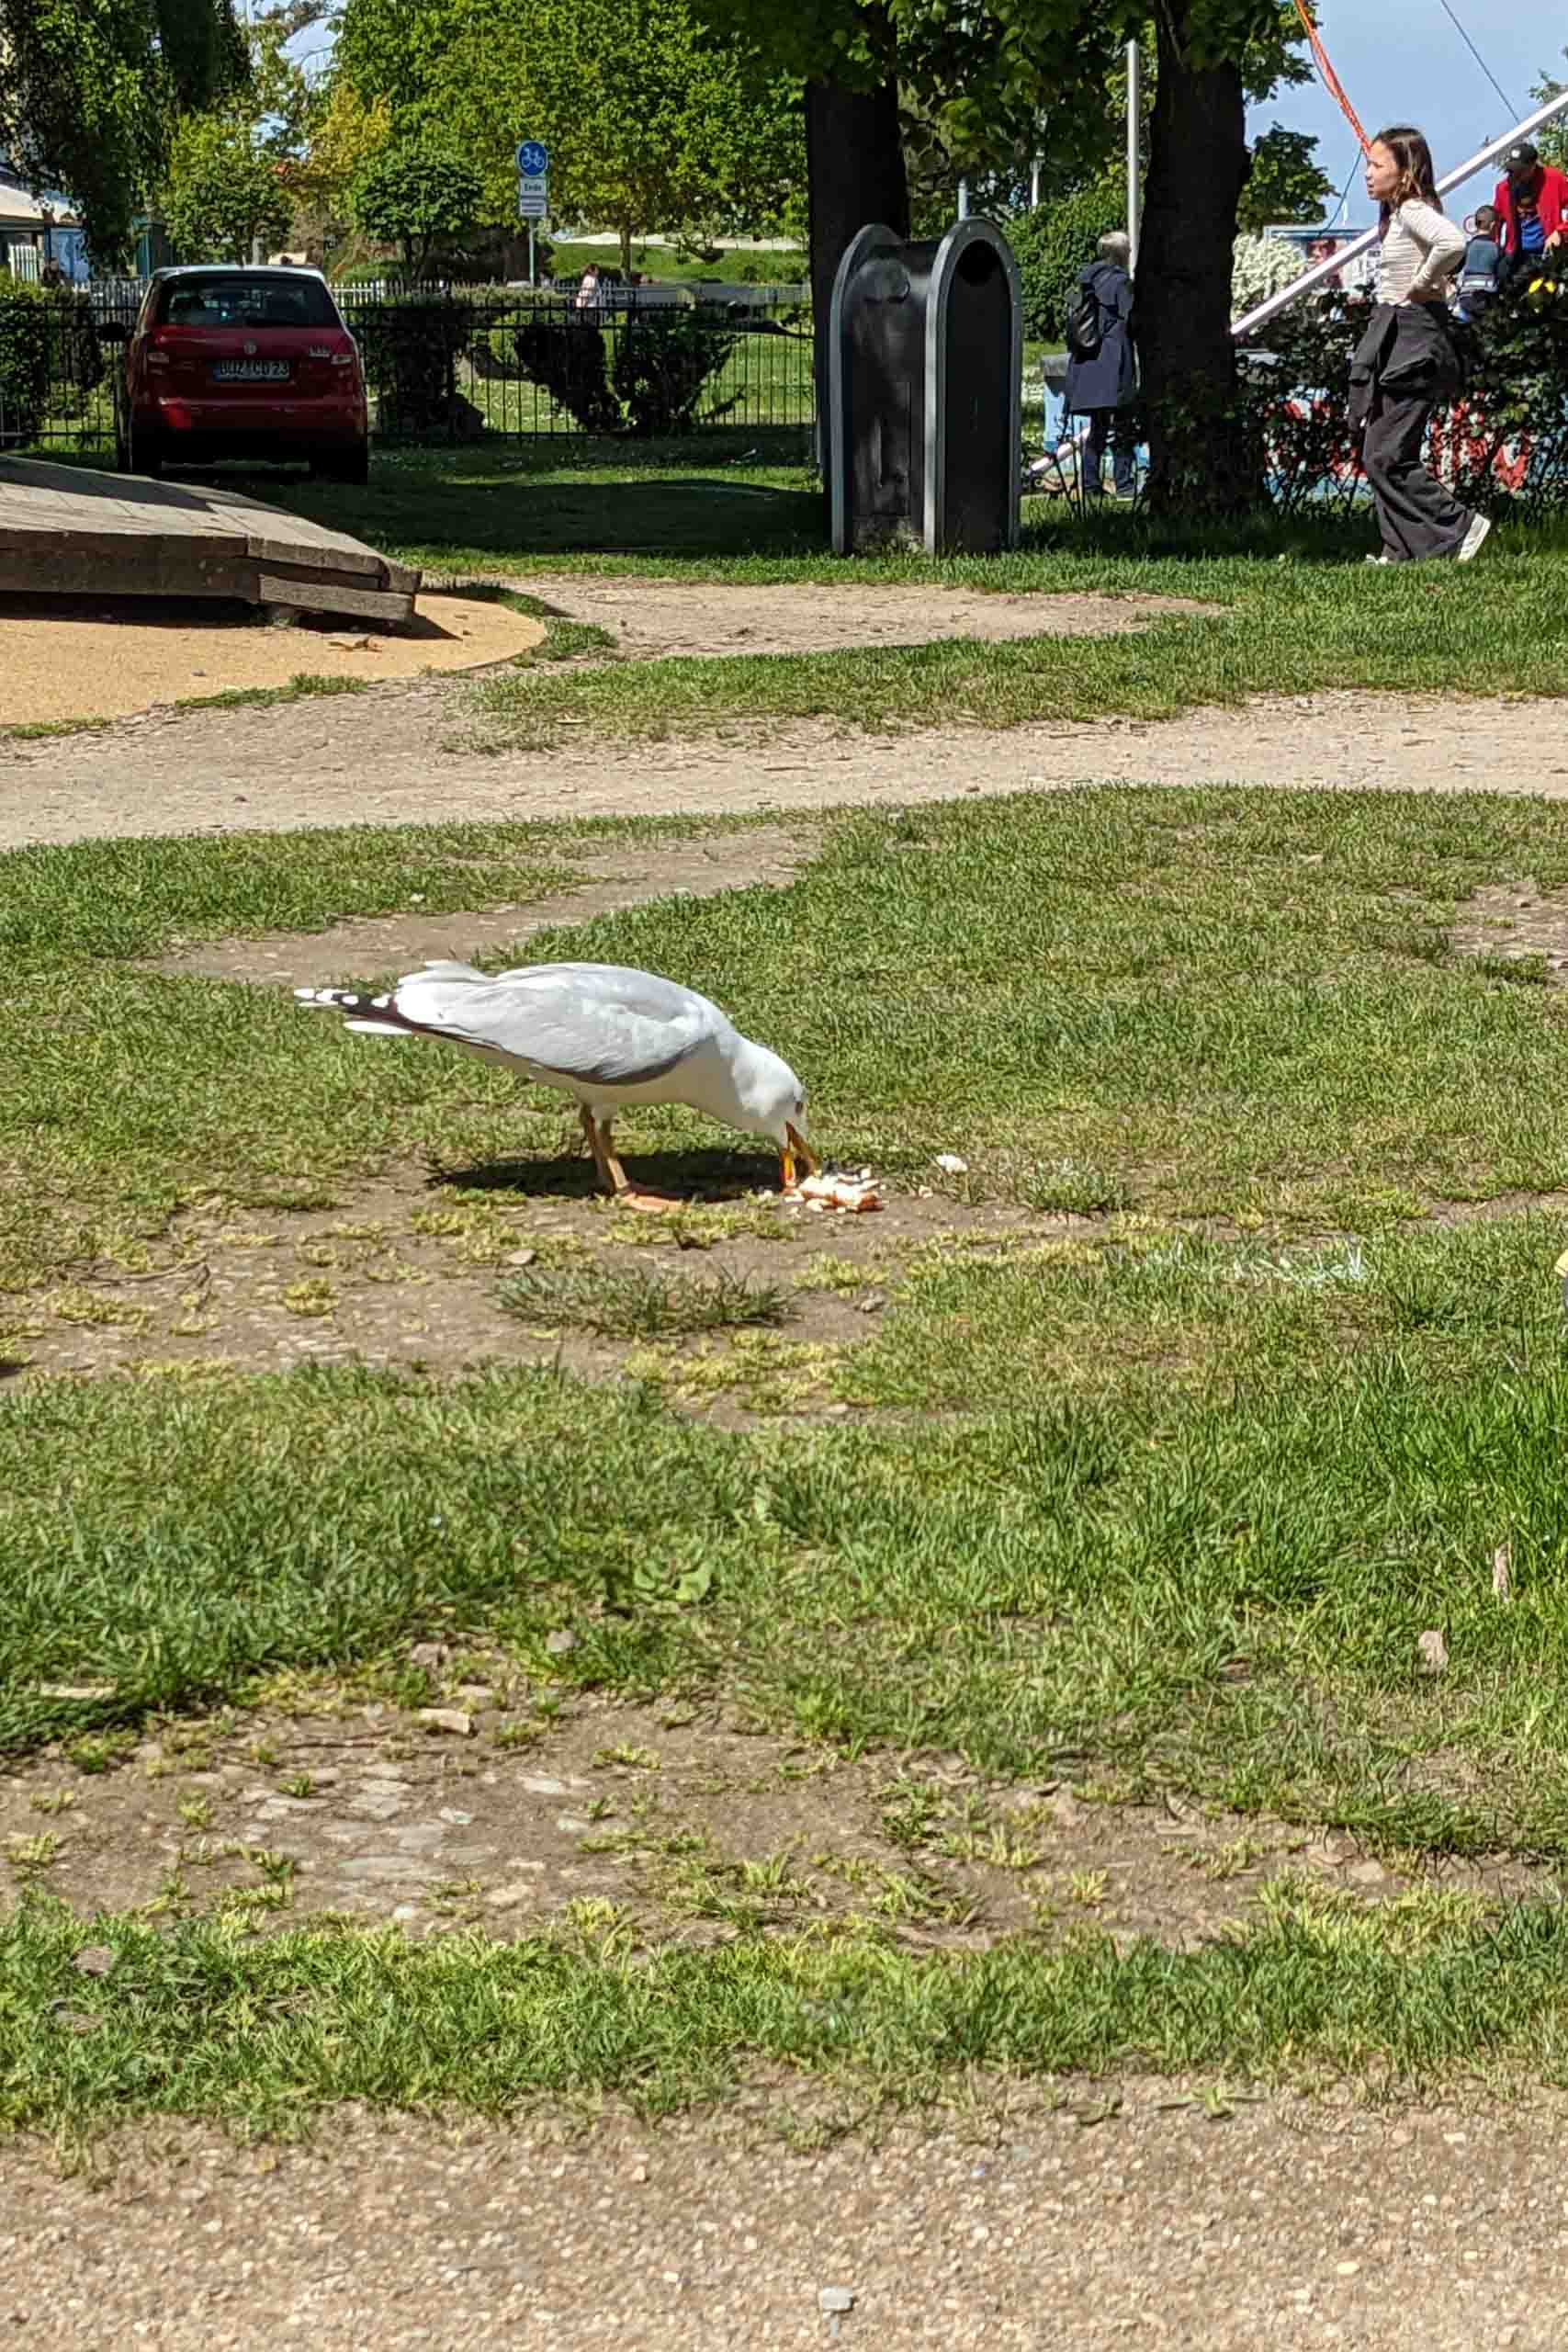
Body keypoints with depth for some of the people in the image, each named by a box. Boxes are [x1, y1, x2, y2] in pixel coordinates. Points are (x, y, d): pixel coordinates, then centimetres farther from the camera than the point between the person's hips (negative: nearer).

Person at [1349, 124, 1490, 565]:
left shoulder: (1413, 210, -15)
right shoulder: (1400, 213, 15)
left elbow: (1453, 242, -35)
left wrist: (1421, 285, -21)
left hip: (1413, 340, -10)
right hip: (1399, 339, 10)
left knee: (1385, 458, -10)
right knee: (1381, 456, 11)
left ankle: (1460, 527, -5)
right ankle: (1402, 549, 14)